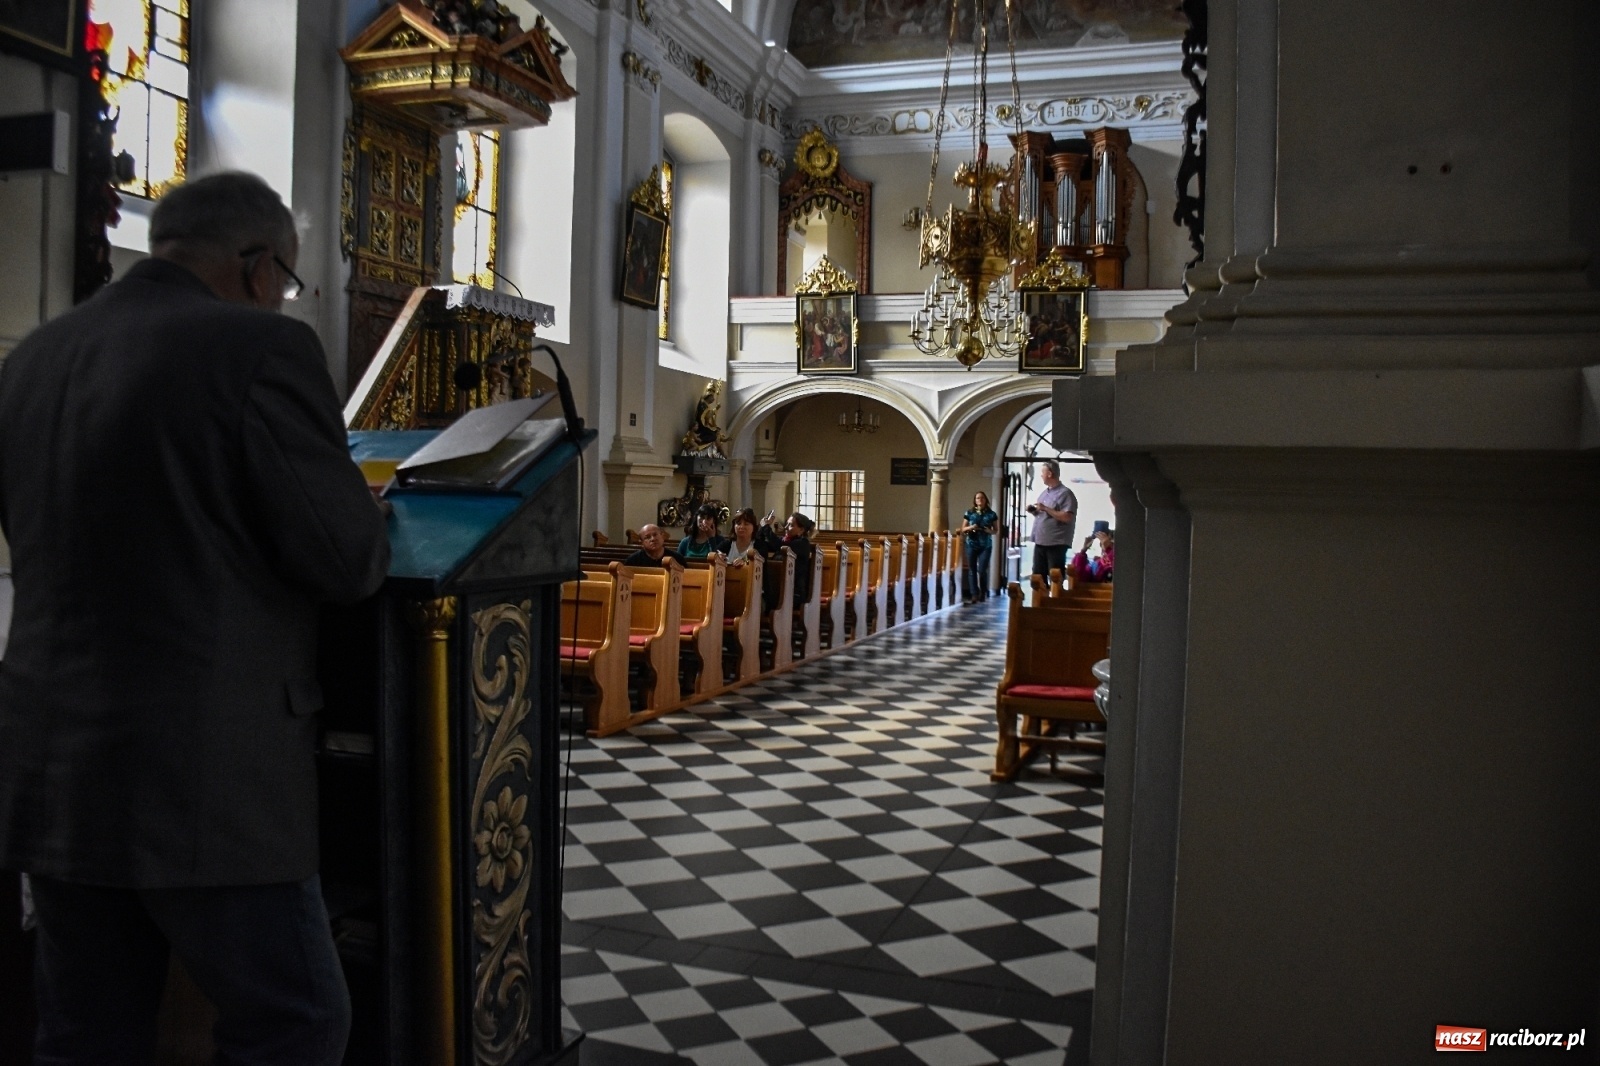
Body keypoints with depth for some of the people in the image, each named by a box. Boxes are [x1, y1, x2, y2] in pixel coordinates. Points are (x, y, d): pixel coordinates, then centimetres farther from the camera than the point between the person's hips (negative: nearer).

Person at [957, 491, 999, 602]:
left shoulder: (991, 514, 3)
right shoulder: (969, 513, 5)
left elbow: (996, 530, 9)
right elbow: (963, 529, 8)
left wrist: (990, 531, -12)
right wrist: (970, 527, -12)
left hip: (986, 546, -1)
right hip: (971, 545, 1)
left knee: (982, 570, -6)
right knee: (972, 570, 0)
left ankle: (983, 593, 15)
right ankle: (974, 594, 5)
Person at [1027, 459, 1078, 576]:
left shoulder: (1065, 493, -9)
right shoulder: (1044, 493, 17)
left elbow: (1067, 517, -19)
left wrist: (1046, 508, -20)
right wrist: (1034, 511, 4)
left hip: (1056, 544, -9)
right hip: (1040, 542, 9)